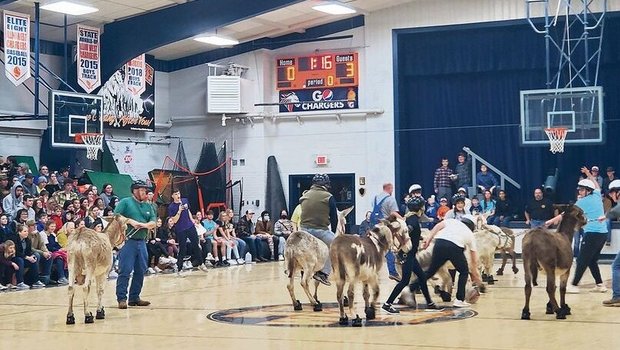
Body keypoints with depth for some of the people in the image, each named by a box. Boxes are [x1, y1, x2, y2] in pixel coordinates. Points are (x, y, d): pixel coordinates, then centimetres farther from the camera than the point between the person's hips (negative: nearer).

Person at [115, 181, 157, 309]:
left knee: (140, 271, 8)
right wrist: (130, 221, -16)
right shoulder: (125, 202, 0)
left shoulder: (148, 206, 16)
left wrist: (144, 225, -10)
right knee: (125, 271, -8)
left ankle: (134, 297, 17)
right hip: (128, 241, -6)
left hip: (142, 242, 6)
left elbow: (153, 223, 10)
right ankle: (121, 298, -4)